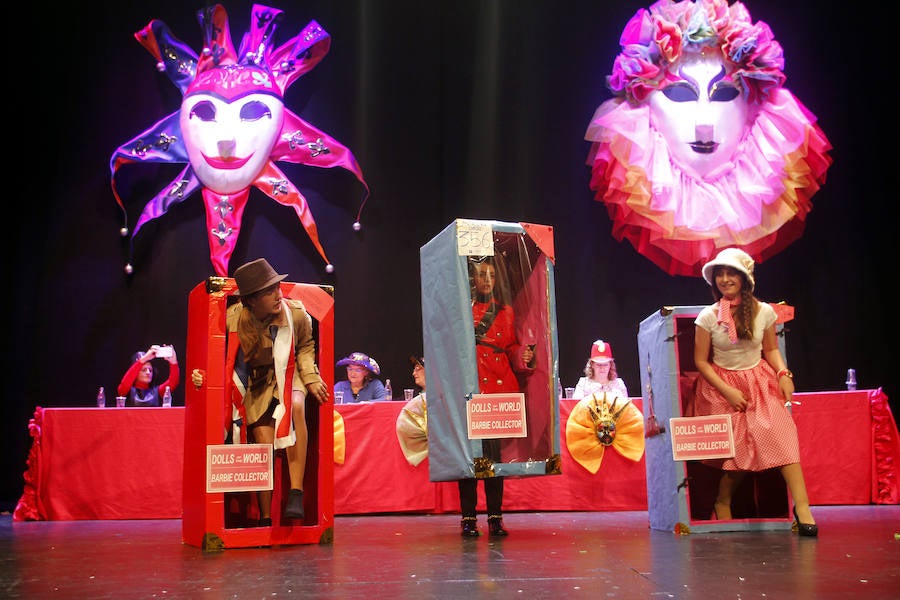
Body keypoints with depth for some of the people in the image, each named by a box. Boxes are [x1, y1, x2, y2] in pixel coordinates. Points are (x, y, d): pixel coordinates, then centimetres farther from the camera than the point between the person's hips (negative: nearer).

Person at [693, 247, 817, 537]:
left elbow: (771, 350, 11)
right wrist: (727, 391, -11)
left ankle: (802, 505, -21)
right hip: (723, 386, -1)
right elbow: (701, 361, -3)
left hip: (760, 383, 2)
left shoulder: (764, 312, -1)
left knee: (780, 433, -19)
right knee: (736, 450, -5)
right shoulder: (708, 317, -7)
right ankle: (722, 504, 19)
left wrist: (784, 374, -8)